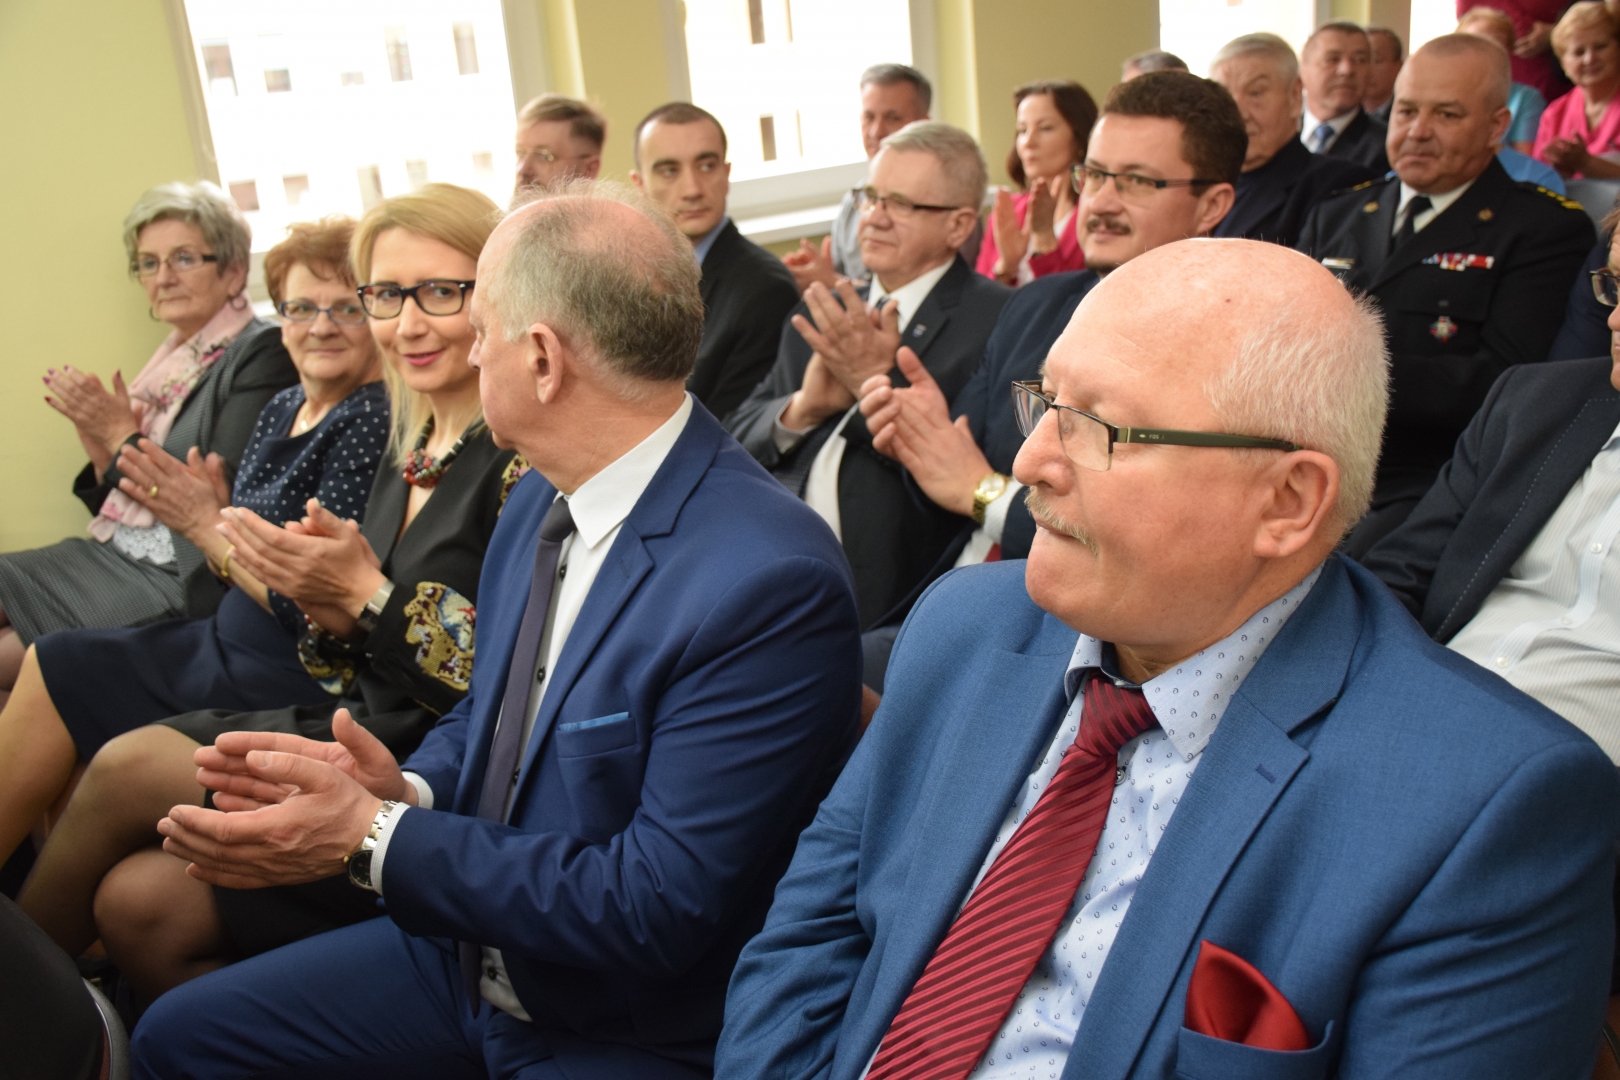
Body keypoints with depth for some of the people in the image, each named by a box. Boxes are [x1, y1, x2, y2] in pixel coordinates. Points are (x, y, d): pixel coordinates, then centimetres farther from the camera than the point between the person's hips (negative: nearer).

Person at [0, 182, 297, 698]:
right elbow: (116, 502, 16)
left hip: (178, 578, -8)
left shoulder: (262, 355, -9)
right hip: (112, 554, 8)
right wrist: (100, 446, -4)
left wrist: (123, 434, -10)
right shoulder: (176, 357, 14)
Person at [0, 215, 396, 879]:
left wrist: (208, 527, -13)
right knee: (53, 663, 4)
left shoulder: (371, 422, -18)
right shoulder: (282, 411, 9)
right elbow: (235, 573, 13)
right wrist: (215, 517, -7)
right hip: (226, 638, 8)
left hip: (286, 673, -8)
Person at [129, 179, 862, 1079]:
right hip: (469, 953, 8)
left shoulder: (770, 581, -28)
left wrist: (374, 836, -22)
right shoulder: (541, 501, 0)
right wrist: (403, 791, -10)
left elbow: (657, 910, -27)